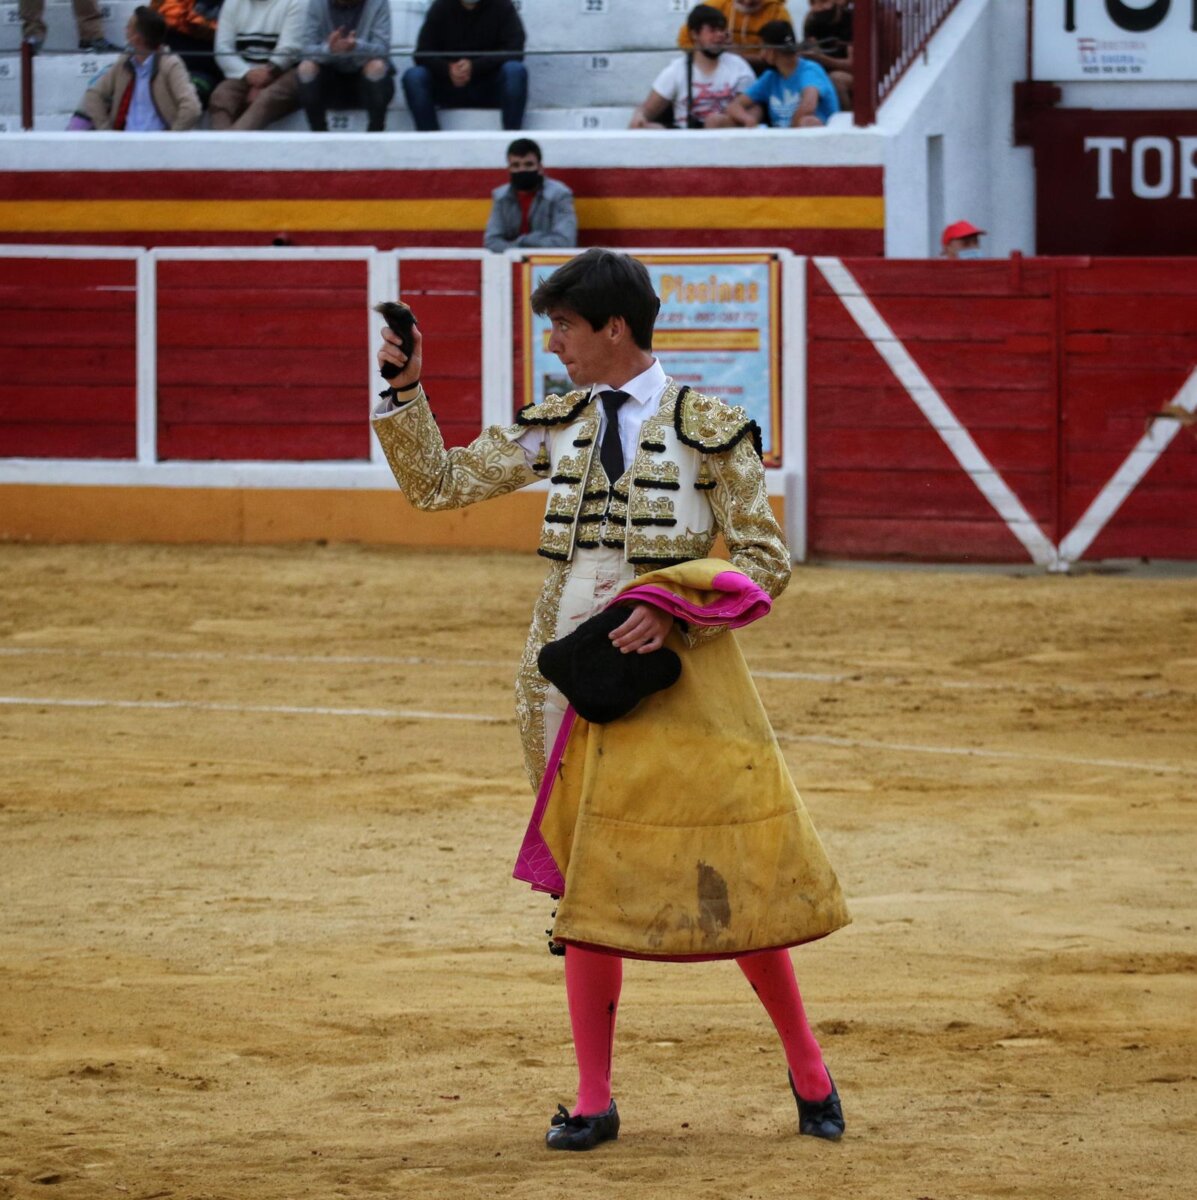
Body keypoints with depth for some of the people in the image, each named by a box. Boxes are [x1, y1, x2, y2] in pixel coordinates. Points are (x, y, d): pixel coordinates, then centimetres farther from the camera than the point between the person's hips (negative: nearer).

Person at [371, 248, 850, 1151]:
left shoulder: (709, 429, -5)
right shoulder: (556, 426, 8)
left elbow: (767, 561, -4)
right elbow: (438, 483, 14)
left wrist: (671, 602, -16)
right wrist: (405, 391, 2)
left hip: (676, 665, -4)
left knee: (736, 877, -2)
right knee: (589, 880, 4)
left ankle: (809, 1075, 14)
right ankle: (594, 1100, 11)